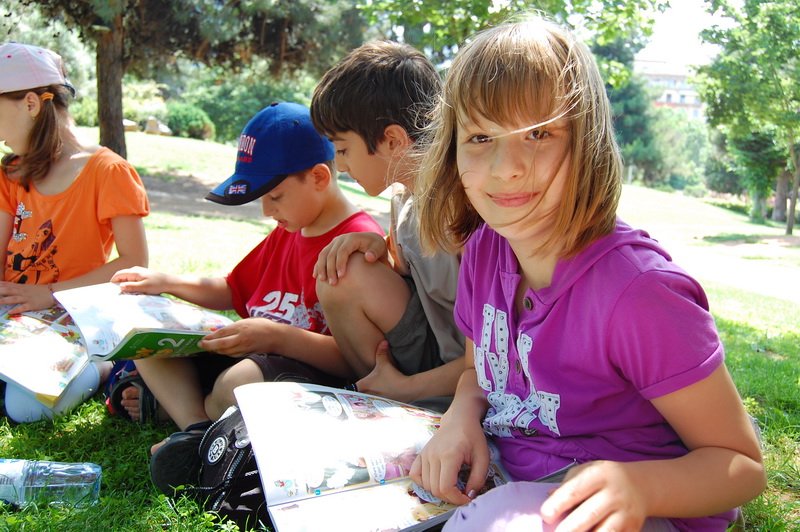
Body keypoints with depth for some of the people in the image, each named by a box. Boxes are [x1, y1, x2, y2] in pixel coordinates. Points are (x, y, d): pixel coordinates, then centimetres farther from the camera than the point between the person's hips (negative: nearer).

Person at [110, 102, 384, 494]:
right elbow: (233, 290, 30)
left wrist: (276, 337, -31)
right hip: (252, 356, 10)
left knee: (241, 380, -41)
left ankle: (168, 400, -8)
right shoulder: (285, 234, 16)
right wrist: (167, 283, 18)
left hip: (310, 373, -10)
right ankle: (197, 428, -16)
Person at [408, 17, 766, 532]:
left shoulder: (638, 290, -25)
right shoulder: (484, 249, -3)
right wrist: (462, 416, -9)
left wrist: (638, 486, -36)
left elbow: (742, 464, -15)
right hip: (515, 481, 6)